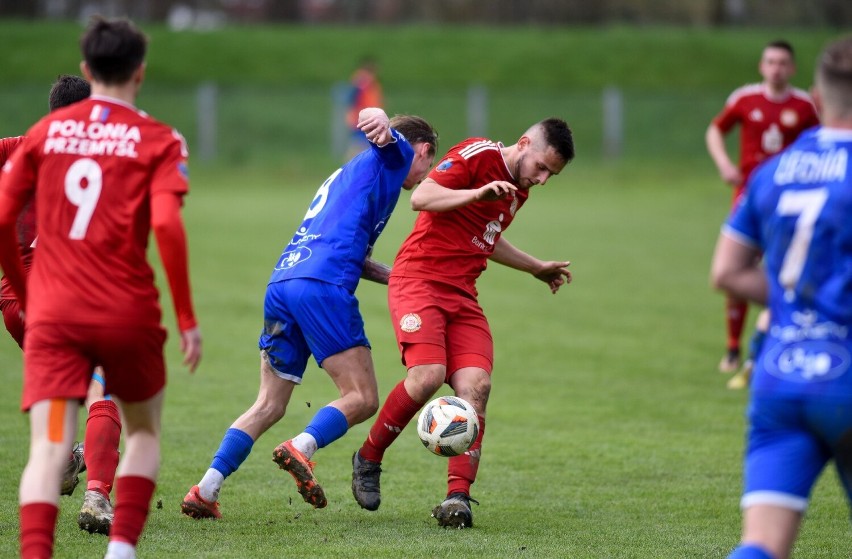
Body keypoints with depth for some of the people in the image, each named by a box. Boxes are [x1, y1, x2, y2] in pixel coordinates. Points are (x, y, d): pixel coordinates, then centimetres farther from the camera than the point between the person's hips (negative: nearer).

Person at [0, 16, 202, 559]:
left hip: (53, 314, 1)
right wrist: (187, 318, -7)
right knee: (143, 432, 22)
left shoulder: (44, 132, 9)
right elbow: (167, 227, -13)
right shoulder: (158, 140, 0)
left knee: (49, 449, -8)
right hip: (128, 312, -1)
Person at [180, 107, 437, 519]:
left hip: (282, 283, 8)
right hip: (323, 287, -8)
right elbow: (368, 114, -10)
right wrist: (381, 123, -33)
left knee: (269, 405, 10)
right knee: (362, 398, -6)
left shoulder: (347, 173, 36)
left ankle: (205, 491, 0)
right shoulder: (392, 157, 12)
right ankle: (301, 448, -30)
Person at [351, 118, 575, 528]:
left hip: (461, 294, 8)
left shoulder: (518, 191, 18)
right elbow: (421, 197, -17)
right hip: (419, 279, -8)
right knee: (428, 375, -24)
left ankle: (458, 495, -17)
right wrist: (478, 193, -29)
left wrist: (537, 268, 42)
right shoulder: (478, 155, -8)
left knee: (475, 384, -13)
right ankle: (368, 459, -1)